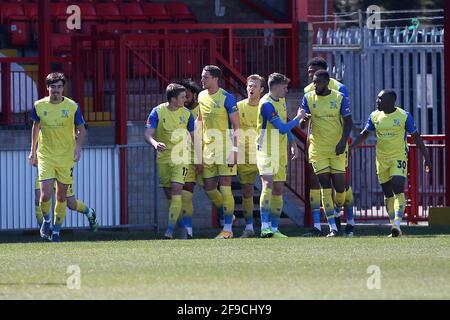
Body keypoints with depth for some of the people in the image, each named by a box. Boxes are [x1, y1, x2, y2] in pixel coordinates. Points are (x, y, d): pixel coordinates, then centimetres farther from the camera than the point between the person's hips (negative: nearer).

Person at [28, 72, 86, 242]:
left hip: (66, 157, 0)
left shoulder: (72, 106, -6)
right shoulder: (39, 106, -1)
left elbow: (81, 130, 1)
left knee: (62, 197, 5)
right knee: (45, 194, -13)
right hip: (45, 156, 0)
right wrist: (33, 150, 18)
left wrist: (78, 146, -16)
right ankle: (46, 220, 17)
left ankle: (56, 231, 20)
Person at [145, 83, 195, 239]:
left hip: (181, 157, -1)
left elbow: (194, 137, 7)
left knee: (176, 190, -15)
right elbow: (148, 134, -12)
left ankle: (170, 229, -16)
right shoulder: (157, 112, -6)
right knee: (168, 194, 6)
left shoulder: (187, 114, -1)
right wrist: (155, 143, -34)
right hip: (163, 157, 1)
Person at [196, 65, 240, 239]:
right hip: (208, 147, 7)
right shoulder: (201, 97, 10)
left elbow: (236, 126, -10)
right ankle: (228, 216, 28)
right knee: (209, 189, 6)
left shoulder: (227, 98, -10)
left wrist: (234, 150, -16)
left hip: (225, 147, -7)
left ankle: (228, 228, -1)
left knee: (225, 188, -7)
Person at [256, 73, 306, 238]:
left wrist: (292, 143, 18)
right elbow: (282, 128, -20)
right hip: (266, 150, -9)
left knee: (278, 189, 7)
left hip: (280, 152, 9)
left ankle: (274, 229, 10)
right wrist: (298, 118, -6)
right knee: (268, 184, -20)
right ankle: (265, 227, -27)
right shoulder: (267, 104, -18)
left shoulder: (282, 101, 12)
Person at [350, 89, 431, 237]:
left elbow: (416, 137, 0)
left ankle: (397, 224, -27)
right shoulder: (375, 116, 4)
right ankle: (393, 225, 16)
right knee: (388, 194, 8)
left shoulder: (404, 116, -6)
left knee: (398, 189, -20)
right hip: (381, 159, 4)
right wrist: (351, 147, 2)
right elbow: (364, 134, 14)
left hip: (399, 158, -4)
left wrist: (426, 157, -1)